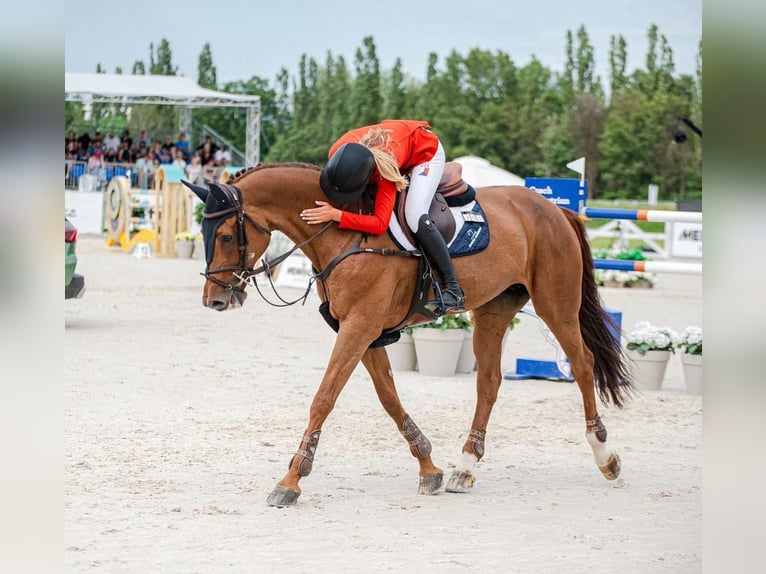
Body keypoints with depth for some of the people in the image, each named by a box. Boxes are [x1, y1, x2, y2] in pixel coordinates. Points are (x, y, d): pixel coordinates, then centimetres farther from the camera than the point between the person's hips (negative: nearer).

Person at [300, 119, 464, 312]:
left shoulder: (386, 170, -45)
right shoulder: (338, 153, -30)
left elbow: (380, 223, -48)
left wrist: (336, 215, -55)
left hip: (426, 151, -7)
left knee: (416, 217, -27)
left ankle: (453, 289, -19)